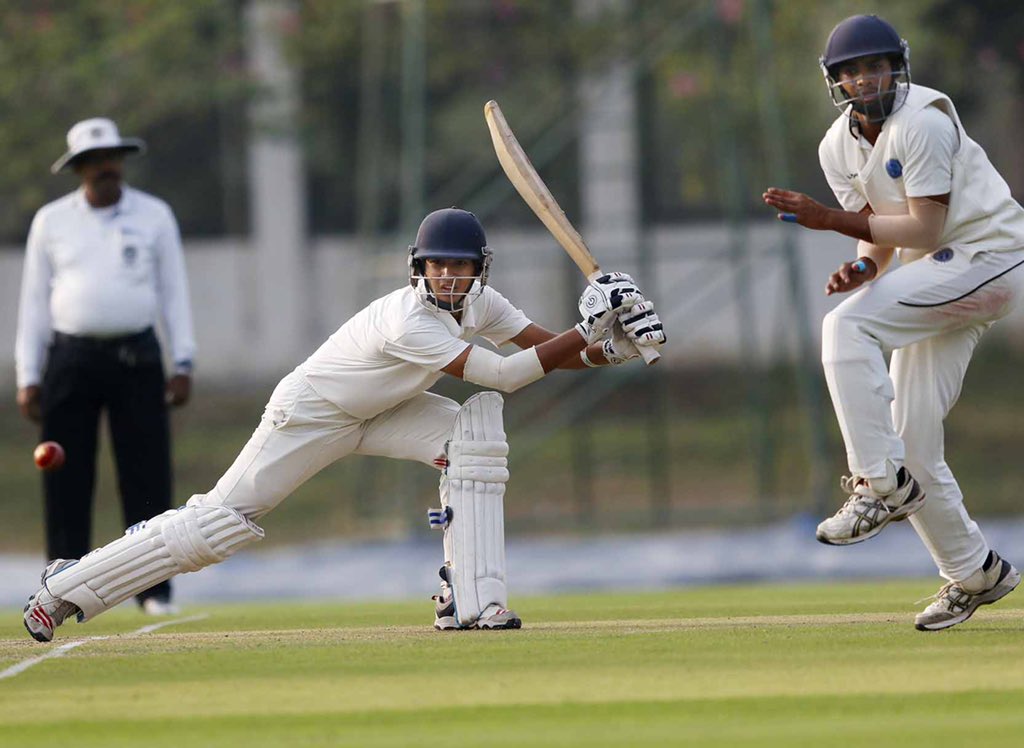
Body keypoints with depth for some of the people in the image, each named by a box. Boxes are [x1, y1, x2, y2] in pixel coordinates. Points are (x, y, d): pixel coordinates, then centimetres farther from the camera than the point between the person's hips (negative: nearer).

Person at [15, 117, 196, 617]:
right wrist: (28, 377, 3)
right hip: (71, 358, 0)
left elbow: (174, 291, 8)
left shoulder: (154, 216, 7)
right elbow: (34, 300, 9)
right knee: (66, 481, -2)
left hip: (136, 356, 0)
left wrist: (183, 364, 0)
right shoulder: (51, 221, 7)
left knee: (147, 475, -4)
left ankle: (154, 590, -1)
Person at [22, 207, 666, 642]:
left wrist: (605, 349, -30)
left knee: (475, 438, -17)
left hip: (378, 412, 7)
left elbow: (546, 350, -11)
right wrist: (586, 333, -38)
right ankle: (68, 588, 6)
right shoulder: (408, 322, -36)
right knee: (219, 522, -8)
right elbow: (503, 373, -38)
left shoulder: (480, 303, -12)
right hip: (310, 414, -7)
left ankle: (470, 601, -18)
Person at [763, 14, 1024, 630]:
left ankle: (882, 485, -23)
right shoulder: (839, 147, 6)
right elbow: (883, 232, 8)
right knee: (909, 441, 4)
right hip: (937, 278, 8)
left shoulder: (923, 121, -18)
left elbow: (925, 231, -20)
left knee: (846, 326, -25)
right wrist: (864, 268, -15)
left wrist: (831, 220, -20)